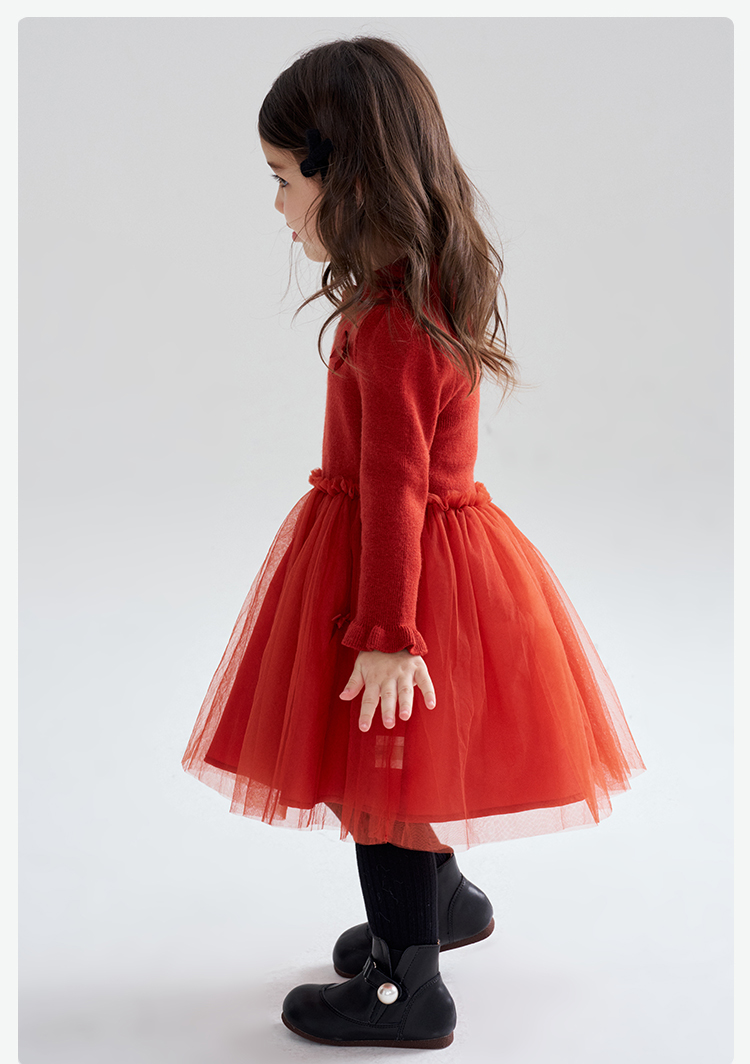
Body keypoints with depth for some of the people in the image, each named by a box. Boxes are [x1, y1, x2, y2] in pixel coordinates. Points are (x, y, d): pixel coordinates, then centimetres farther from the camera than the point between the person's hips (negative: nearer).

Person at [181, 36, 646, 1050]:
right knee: (402, 764, 24)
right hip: (431, 540, 9)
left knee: (380, 771, 5)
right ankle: (445, 897, 46)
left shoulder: (390, 325, -25)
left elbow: (393, 489, -25)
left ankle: (405, 988, 21)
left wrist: (385, 634, -20)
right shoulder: (427, 283, 6)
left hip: (401, 558, -9)